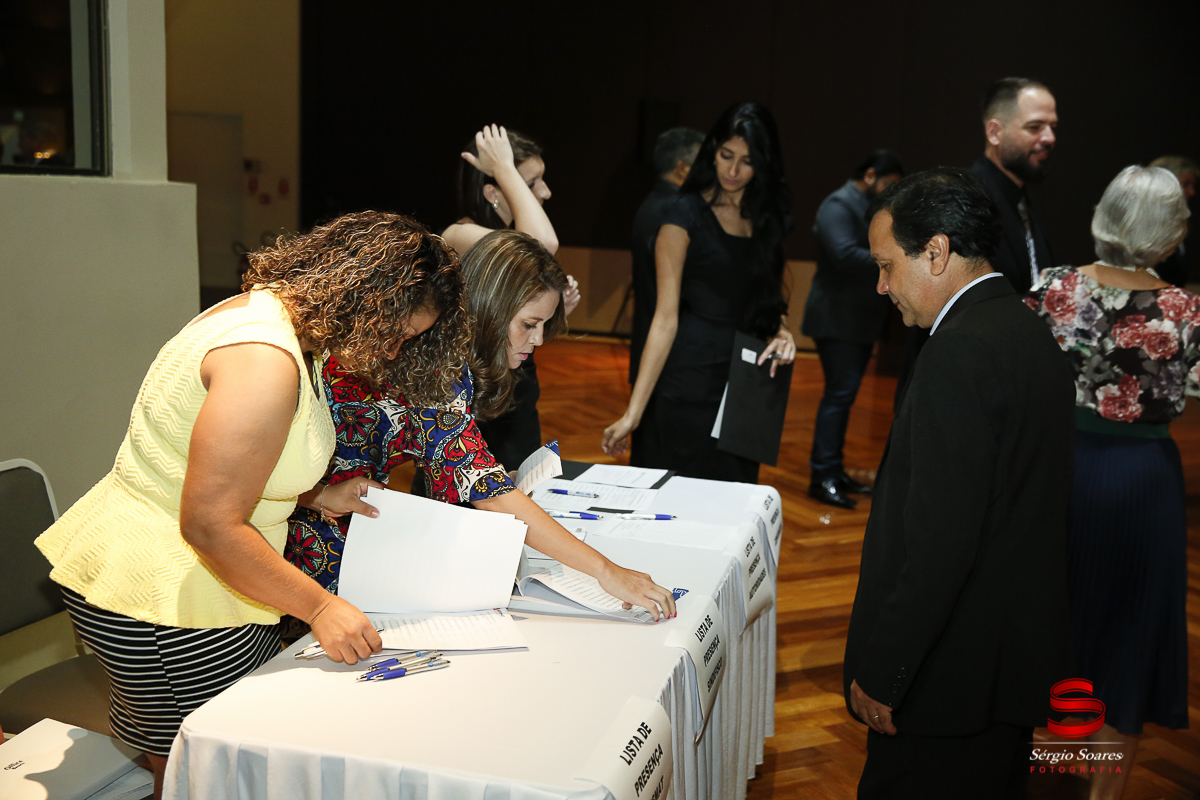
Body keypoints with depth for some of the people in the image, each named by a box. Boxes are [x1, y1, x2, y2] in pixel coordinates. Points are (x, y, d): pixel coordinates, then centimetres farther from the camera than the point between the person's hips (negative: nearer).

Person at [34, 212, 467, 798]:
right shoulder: (264, 361, -26)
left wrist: (314, 498, 10)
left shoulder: (266, 310, 6)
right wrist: (319, 606, -18)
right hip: (161, 597, -10)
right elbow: (210, 525, -26)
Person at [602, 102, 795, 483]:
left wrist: (782, 331, -4)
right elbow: (666, 318, -12)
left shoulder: (768, 216, 9)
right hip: (689, 381, -5)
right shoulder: (686, 215, -7)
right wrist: (633, 412, -18)